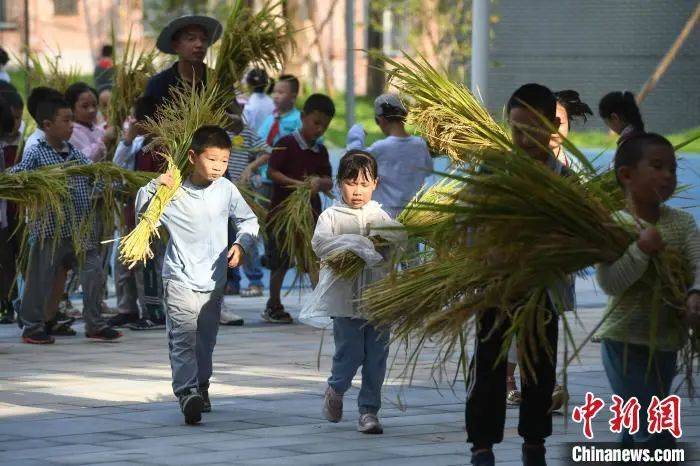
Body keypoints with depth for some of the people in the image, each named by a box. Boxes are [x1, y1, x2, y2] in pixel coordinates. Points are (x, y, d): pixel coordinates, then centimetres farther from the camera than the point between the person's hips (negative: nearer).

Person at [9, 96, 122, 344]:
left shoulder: (74, 153, 11)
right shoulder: (36, 155, -8)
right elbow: (14, 176, -17)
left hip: (81, 230, 6)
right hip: (49, 231, -6)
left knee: (94, 274, 3)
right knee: (40, 279, 4)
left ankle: (94, 324, 14)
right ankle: (32, 327, 17)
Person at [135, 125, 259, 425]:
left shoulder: (226, 190, 0)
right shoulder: (173, 193, -11)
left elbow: (248, 220, 15)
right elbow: (142, 212, -4)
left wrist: (241, 244, -2)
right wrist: (153, 186, -19)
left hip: (214, 280, 4)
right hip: (180, 279, -4)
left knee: (206, 340, 16)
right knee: (183, 337, -18)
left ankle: (201, 388, 34)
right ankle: (187, 392, -28)